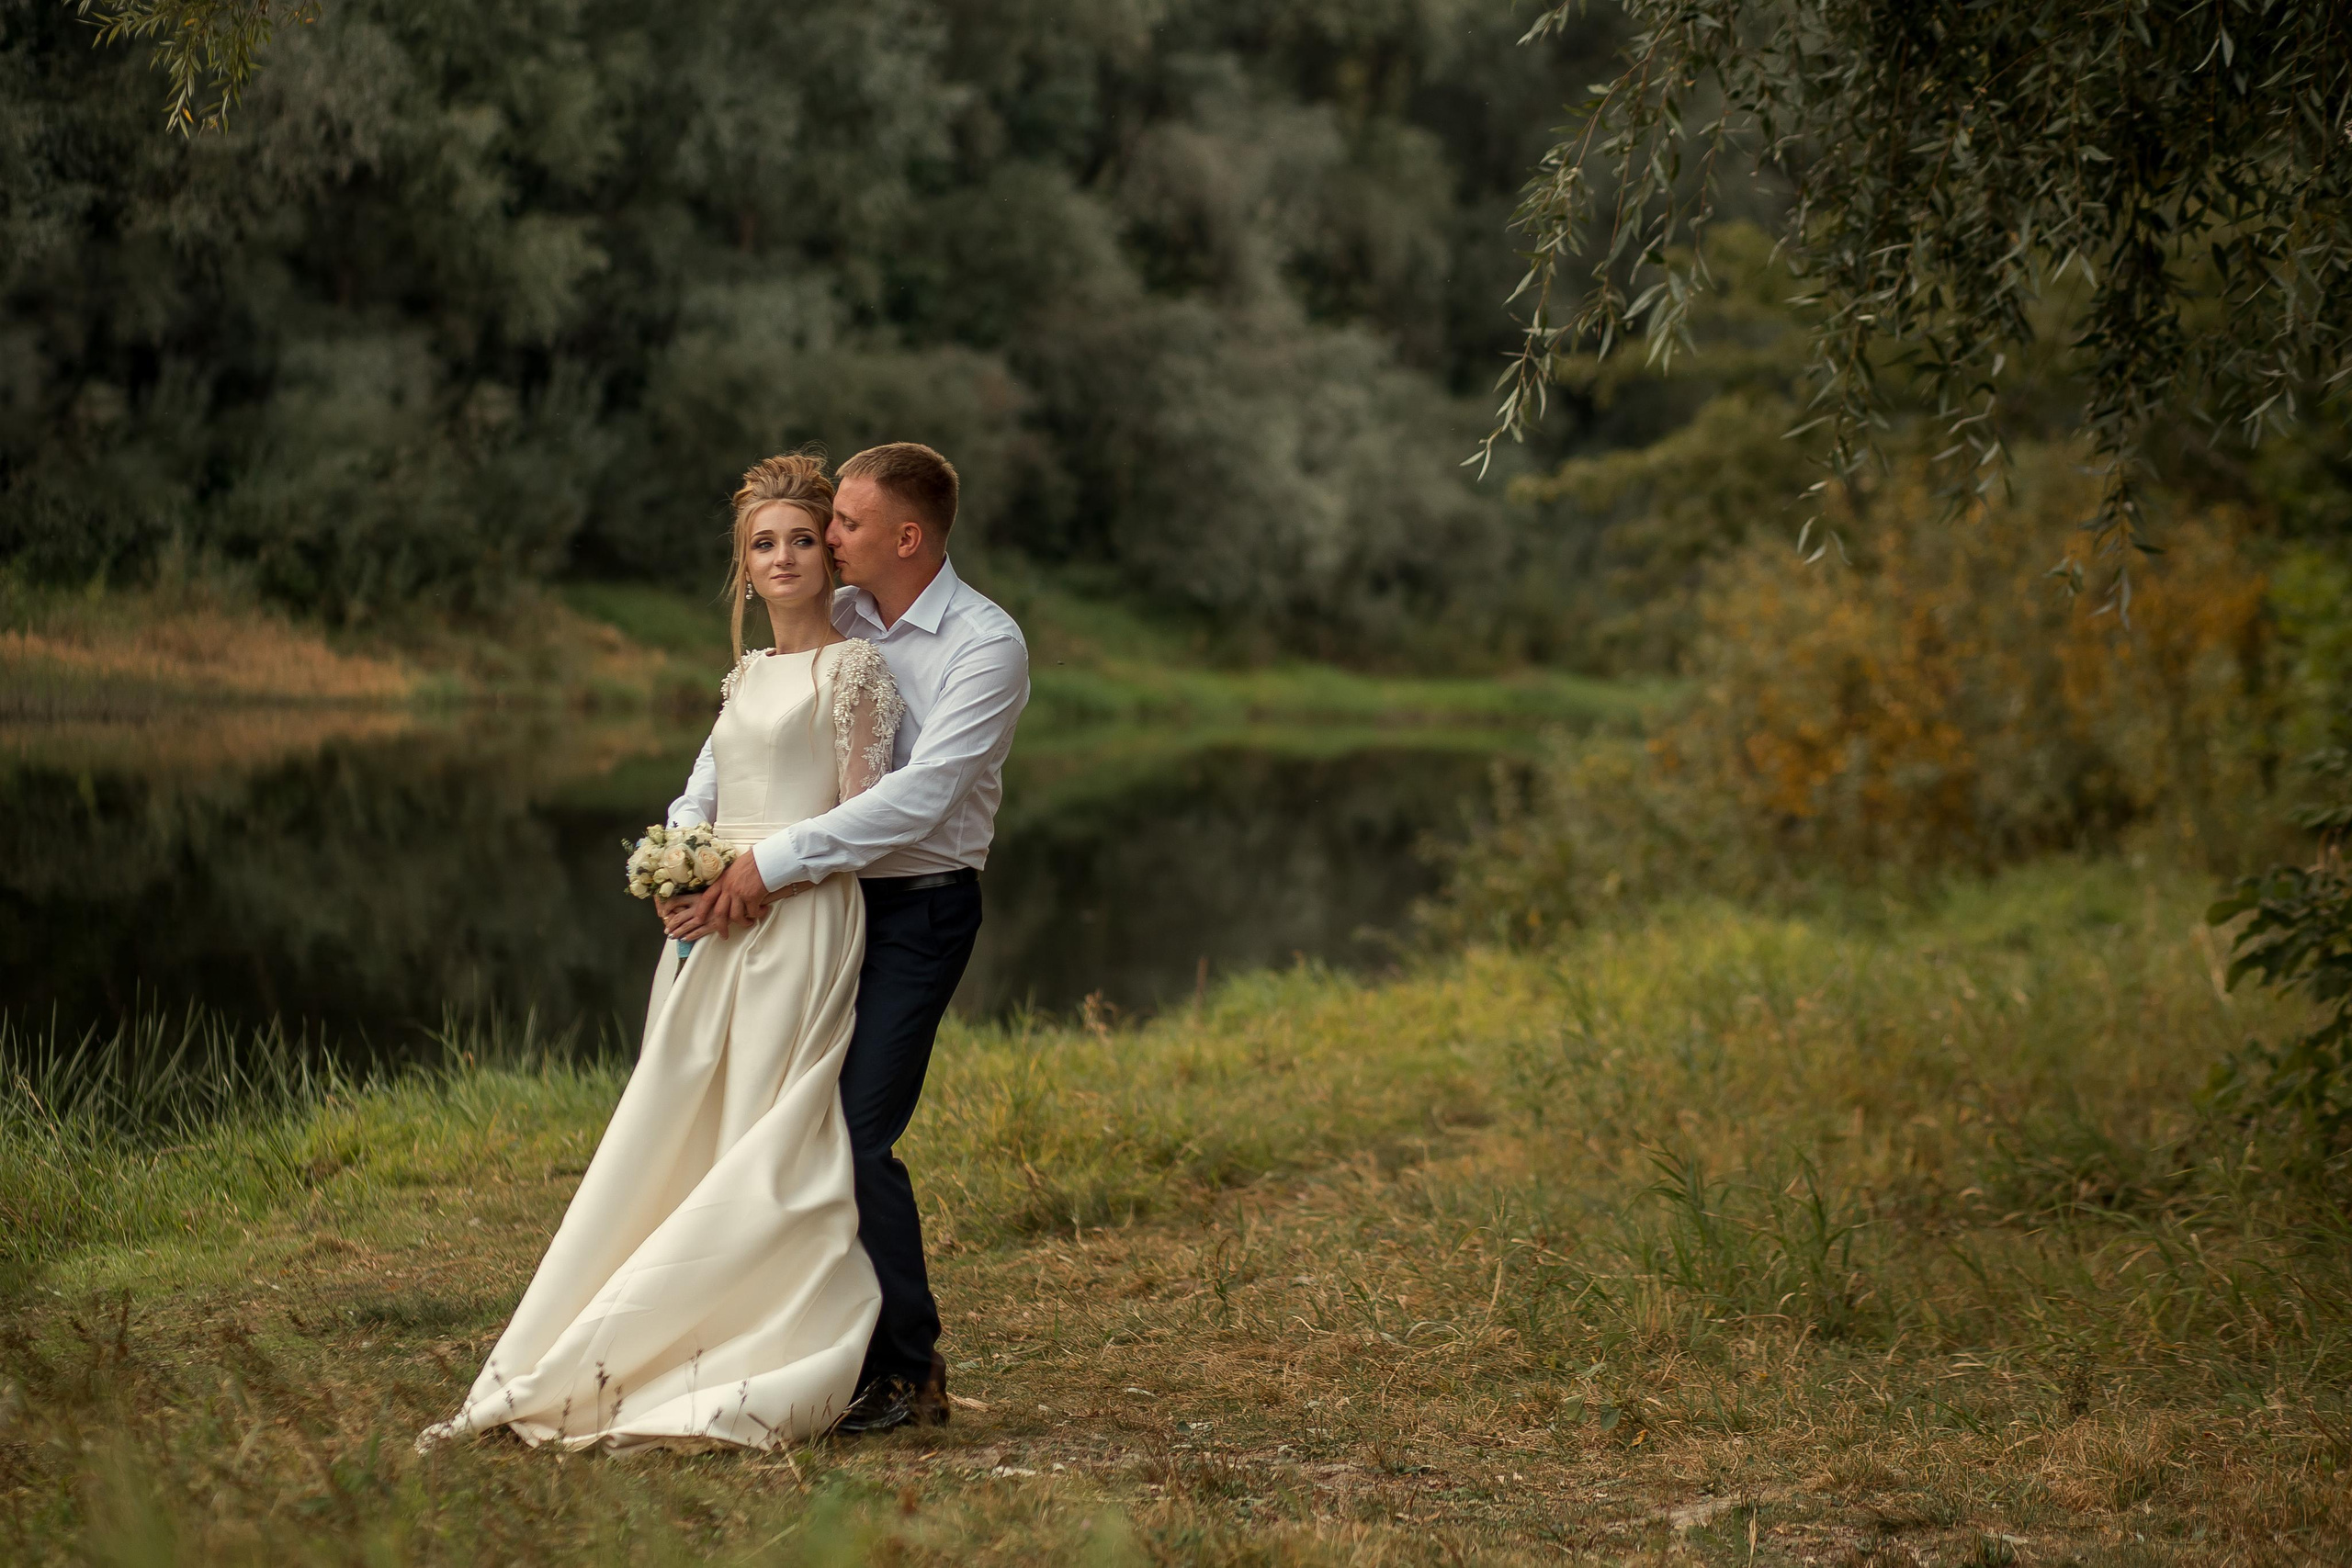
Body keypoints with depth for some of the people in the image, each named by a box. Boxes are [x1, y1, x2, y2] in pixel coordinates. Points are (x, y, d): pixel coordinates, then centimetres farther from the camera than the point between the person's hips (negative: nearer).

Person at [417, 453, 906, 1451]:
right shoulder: (747, 675, 20)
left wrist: (761, 874, -15)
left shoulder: (854, 667, -2)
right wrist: (677, 880, 0)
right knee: (672, 1136, 4)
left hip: (801, 927, -7)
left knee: (764, 1151, -9)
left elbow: (863, 820, -8)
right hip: (716, 929, 7)